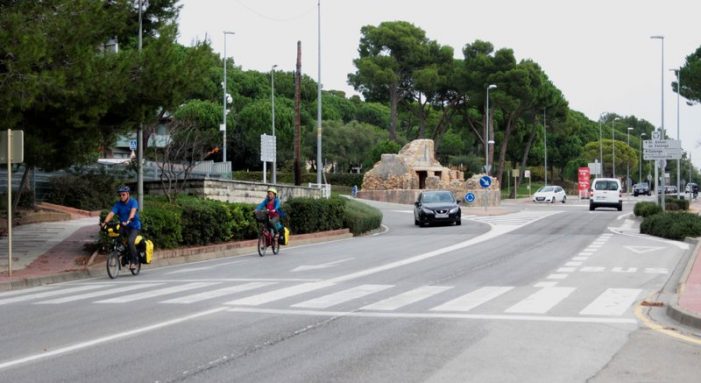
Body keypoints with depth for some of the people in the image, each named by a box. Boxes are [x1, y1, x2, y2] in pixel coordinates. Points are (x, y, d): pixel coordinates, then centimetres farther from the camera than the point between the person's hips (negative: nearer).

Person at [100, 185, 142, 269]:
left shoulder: (133, 202, -10)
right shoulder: (118, 204, 0)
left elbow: (133, 211, -29)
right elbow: (111, 213, -14)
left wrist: (128, 221, -48)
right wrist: (105, 222, -32)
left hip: (134, 226, -4)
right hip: (123, 227, 4)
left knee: (130, 241, -28)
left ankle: (134, 261, -12)